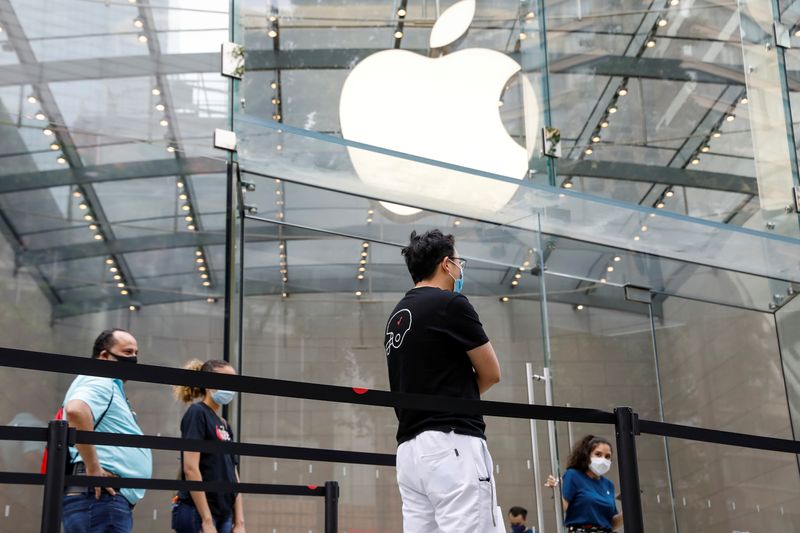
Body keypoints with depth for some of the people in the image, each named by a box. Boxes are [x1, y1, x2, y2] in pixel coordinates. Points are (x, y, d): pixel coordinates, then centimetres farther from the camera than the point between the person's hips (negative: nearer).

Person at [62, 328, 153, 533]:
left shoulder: (111, 386, 27)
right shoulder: (100, 381, -6)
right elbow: (75, 410, -27)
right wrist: (93, 468, -24)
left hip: (112, 499, 11)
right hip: (101, 497, -11)